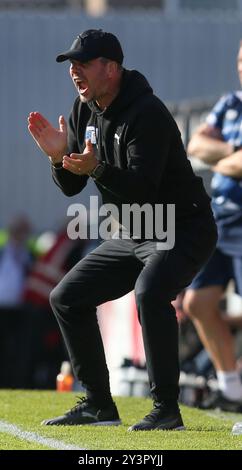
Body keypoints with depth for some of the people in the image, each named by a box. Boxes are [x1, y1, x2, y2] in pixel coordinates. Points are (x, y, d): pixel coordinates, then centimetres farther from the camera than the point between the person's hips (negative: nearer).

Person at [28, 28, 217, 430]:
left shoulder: (146, 114, -23)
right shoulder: (85, 110, 4)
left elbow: (142, 190, -32)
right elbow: (71, 187, 5)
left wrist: (98, 169, -46)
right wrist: (59, 157, -16)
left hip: (184, 229, -10)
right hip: (131, 235, 10)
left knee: (150, 293, -35)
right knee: (67, 298, 8)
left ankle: (166, 409, -28)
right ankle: (99, 407, 16)